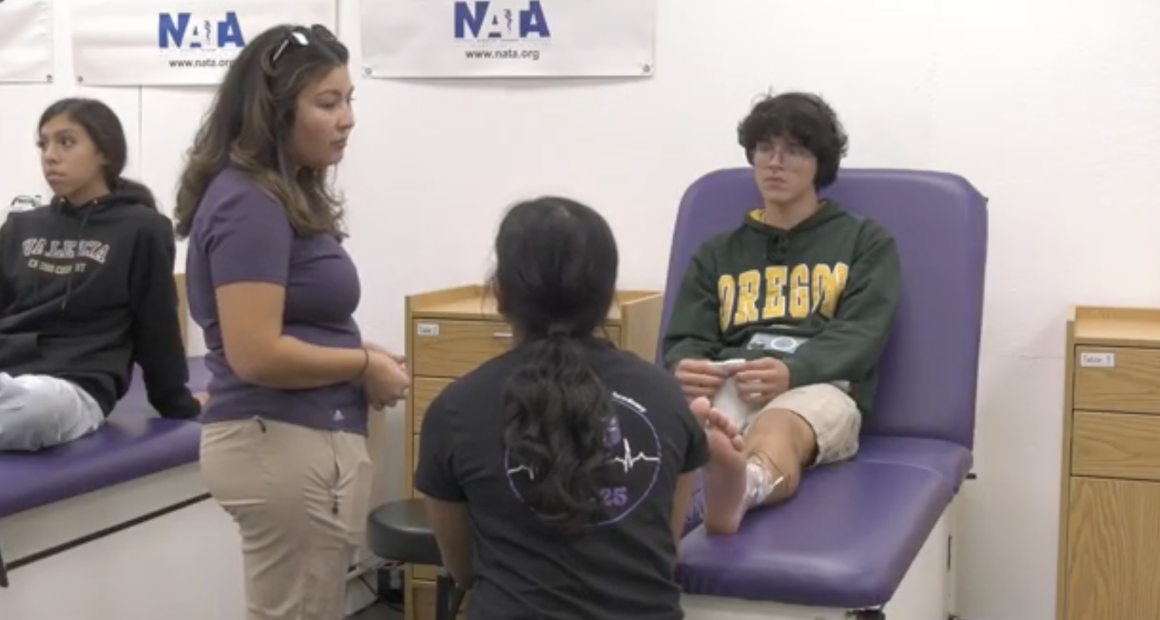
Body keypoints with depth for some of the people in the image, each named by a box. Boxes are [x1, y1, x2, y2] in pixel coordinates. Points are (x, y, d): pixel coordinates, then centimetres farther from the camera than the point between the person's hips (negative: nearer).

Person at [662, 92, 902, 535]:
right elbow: (685, 339, 16)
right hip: (725, 386, 3)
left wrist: (793, 371, -21)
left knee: (778, 427, -42)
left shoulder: (866, 241, 19)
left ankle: (743, 488, -76)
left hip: (819, 387, -3)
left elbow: (861, 336, 3)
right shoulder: (716, 252, 27)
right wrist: (684, 370, -13)